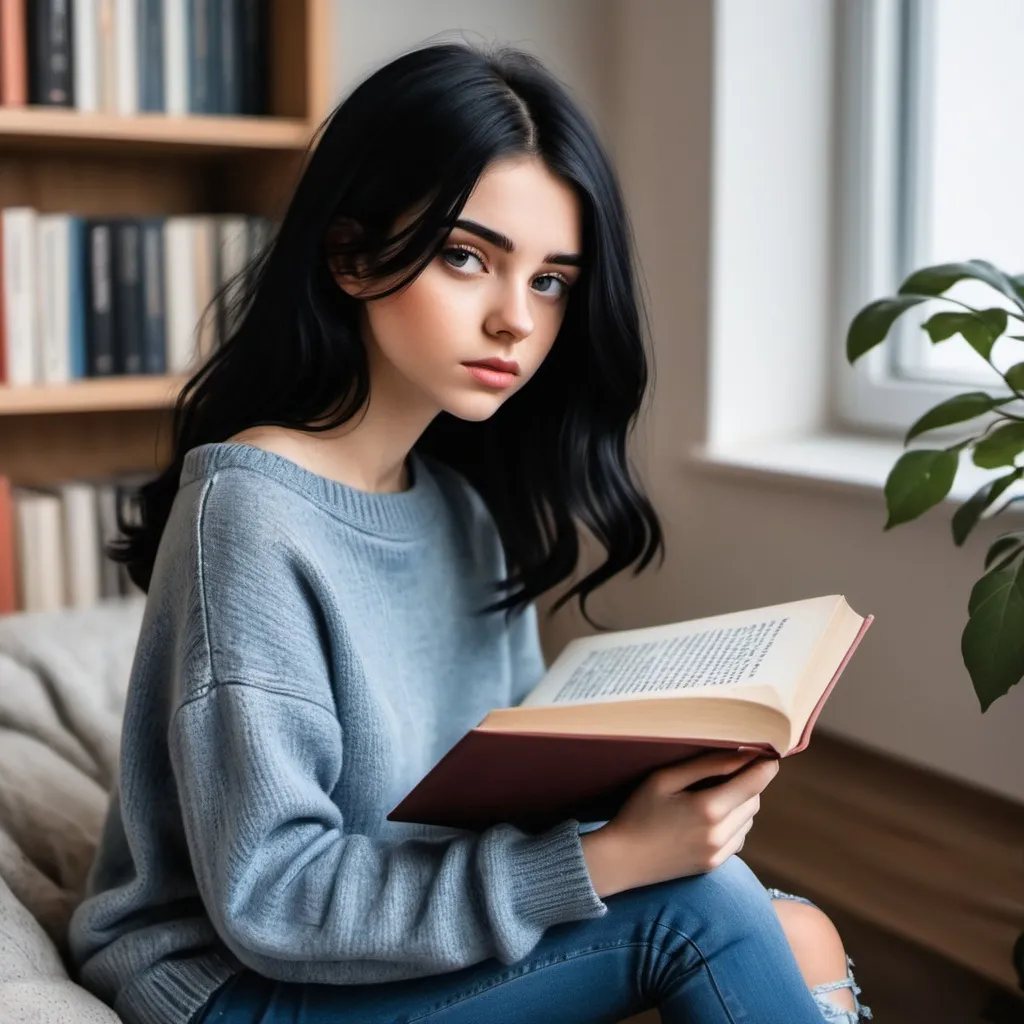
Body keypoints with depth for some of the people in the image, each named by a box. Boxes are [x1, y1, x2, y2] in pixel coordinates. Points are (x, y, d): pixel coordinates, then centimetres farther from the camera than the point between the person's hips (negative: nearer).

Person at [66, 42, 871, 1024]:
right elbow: (271, 902, -25)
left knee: (803, 941, -4)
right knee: (694, 906, -20)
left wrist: (641, 773, -14)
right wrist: (604, 859, -30)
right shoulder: (249, 510, -23)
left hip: (439, 930, 7)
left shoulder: (472, 499, 0)